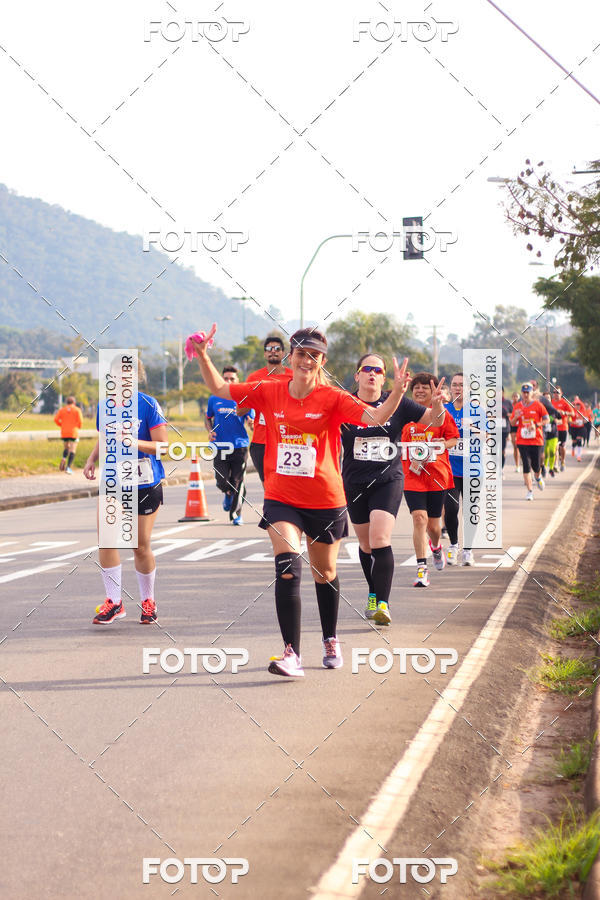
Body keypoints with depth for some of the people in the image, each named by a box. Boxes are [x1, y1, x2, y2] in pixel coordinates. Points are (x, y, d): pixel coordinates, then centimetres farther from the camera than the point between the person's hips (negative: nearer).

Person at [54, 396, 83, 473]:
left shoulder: (62, 410, 8)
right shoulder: (77, 410, 1)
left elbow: (56, 419, 0)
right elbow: (80, 421, -8)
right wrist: (79, 427, 13)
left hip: (64, 432, 3)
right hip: (74, 433, -3)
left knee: (66, 448, 21)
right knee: (72, 450, -1)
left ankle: (64, 458, -9)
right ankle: (68, 467, -15)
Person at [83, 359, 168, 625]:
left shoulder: (148, 405, -11)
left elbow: (162, 446, -12)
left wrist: (133, 442, -28)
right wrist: (92, 458, 1)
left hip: (144, 484, -3)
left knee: (141, 546, 3)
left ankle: (148, 600, 24)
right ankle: (114, 602, -3)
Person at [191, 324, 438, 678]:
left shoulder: (333, 398, -8)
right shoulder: (269, 392, 0)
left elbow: (374, 417, -21)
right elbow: (220, 388, 9)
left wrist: (397, 393, -37)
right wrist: (203, 356, -4)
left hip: (326, 500, 0)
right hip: (281, 499, 0)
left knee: (325, 573, 16)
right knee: (287, 566, -20)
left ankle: (331, 640, 40)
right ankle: (291, 653, -21)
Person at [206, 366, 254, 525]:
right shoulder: (214, 399, 9)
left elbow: (252, 422, 6)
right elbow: (208, 418, 23)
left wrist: (251, 422, -18)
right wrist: (210, 431, 4)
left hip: (240, 446, -1)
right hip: (220, 446, 1)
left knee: (238, 482, -2)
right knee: (222, 483, -5)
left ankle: (236, 514, 10)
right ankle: (228, 494, 31)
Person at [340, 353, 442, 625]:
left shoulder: (397, 403, 0)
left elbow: (432, 419, 1)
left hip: (388, 480, -2)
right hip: (354, 483, 2)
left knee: (380, 539, -18)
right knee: (366, 544, 12)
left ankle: (383, 603, -16)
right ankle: (373, 594, 36)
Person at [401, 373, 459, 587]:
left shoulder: (442, 413, 3)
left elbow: (453, 439, 4)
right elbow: (400, 445, 13)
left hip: (437, 475, 0)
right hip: (412, 475, 0)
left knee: (433, 524, 9)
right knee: (419, 517, -17)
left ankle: (436, 546, 46)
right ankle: (421, 569, -16)